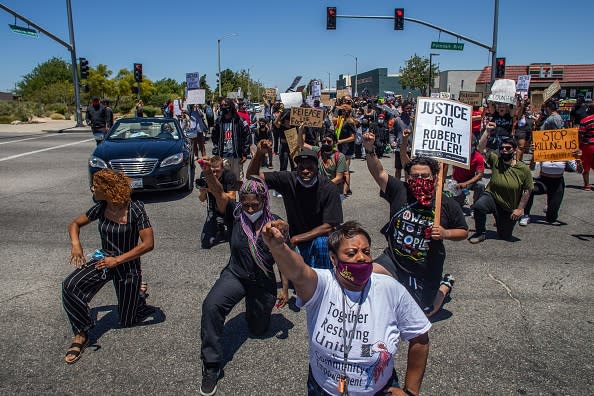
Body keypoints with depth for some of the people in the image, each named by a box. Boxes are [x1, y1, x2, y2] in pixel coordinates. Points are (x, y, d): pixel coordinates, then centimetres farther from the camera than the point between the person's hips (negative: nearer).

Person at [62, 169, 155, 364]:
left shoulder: (135, 208, -22)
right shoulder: (101, 208, -7)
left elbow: (148, 243, -23)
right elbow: (75, 224, 8)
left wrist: (117, 260, -25)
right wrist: (75, 243, -13)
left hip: (128, 266, -4)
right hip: (103, 260, 4)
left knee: (126, 321, 9)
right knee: (69, 286, -25)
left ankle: (137, 293, 41)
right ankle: (80, 334, -7)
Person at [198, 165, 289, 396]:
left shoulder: (275, 224, -10)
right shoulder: (235, 215, -10)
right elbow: (219, 193, -29)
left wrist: (284, 289, -1)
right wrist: (208, 174, -49)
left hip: (263, 283, 1)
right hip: (235, 275, -1)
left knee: (258, 330, 17)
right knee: (211, 306, -30)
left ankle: (254, 308, 54)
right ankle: (211, 366, -17)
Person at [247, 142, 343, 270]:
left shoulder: (329, 189, -19)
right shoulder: (288, 180, -12)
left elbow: (328, 227, -20)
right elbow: (253, 175, -10)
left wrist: (297, 238, -22)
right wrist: (259, 154, -29)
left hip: (320, 237, -2)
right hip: (295, 238, 3)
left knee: (320, 243, -34)